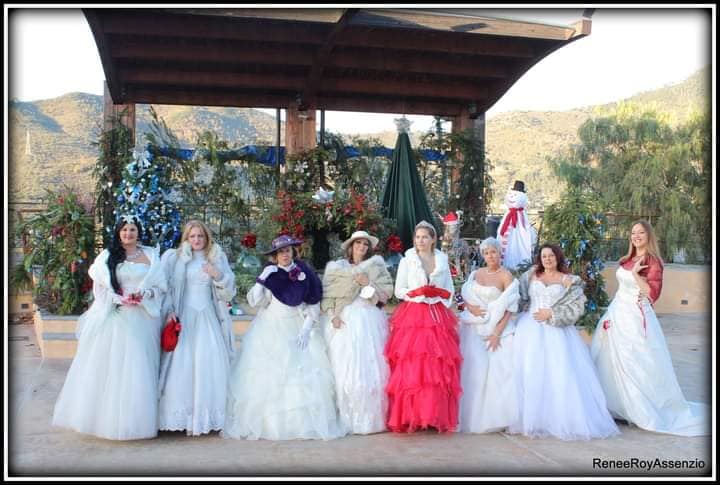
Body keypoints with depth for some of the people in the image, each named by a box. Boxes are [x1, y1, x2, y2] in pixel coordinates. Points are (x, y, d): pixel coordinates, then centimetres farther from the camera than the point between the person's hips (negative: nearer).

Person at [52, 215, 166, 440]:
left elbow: (161, 286, 8)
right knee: (111, 367, -2)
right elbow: (100, 288, 3)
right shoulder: (107, 256, 7)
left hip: (142, 319, 1)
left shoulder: (151, 256, 11)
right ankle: (108, 417, 6)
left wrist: (143, 295, -10)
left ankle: (135, 419, 10)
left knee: (139, 369, 2)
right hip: (114, 318, -1)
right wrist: (120, 299, -12)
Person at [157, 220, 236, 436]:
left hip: (208, 319, 1)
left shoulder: (218, 258, 12)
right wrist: (169, 311, -12)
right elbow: (165, 287, 2)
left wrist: (218, 276, -7)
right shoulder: (175, 258, 7)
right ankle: (184, 417, 2)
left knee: (209, 365, -5)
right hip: (183, 318, -1)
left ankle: (206, 417, 3)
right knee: (182, 365, -6)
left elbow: (228, 293, 11)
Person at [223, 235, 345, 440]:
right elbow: (255, 302, -4)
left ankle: (304, 423, 4)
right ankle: (266, 423, 3)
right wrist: (262, 279, -14)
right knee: (268, 377, -6)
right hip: (270, 331, 0)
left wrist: (306, 328, -7)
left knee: (304, 377, -6)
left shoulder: (304, 273, 3)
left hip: (297, 330, 1)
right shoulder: (270, 274, 3)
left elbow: (313, 304, 3)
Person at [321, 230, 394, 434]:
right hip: (344, 321, 0)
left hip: (370, 322, 0)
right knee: (344, 369, -4)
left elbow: (387, 291, 5)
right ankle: (346, 418, 2)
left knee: (370, 368, -4)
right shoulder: (336, 267, 11)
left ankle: (371, 417, 3)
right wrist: (333, 315, -9)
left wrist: (369, 284, -8)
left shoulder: (376, 267, 13)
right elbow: (327, 295, 4)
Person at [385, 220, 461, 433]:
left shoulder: (442, 261, 13)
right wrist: (418, 292, -11)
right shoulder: (407, 261, 7)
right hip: (413, 316, -2)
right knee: (410, 369, -9)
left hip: (438, 317, 2)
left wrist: (438, 292, -4)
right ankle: (409, 417, -5)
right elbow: (399, 291, 4)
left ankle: (438, 416, 3)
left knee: (439, 368, -4)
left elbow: (450, 291, 16)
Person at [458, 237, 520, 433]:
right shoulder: (476, 273, 11)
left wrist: (497, 333, -17)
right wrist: (470, 307, -11)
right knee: (472, 368, 2)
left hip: (497, 327, -4)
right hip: (474, 327, 4)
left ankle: (495, 416, 2)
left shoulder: (506, 276, -5)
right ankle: (473, 416, 11)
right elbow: (465, 296, 12)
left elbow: (509, 309, -10)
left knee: (496, 369, -9)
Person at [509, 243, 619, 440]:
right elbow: (519, 296, 15)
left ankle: (561, 419, -2)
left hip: (556, 333, -2)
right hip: (530, 330, 2)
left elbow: (576, 307, -3)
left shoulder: (568, 281, 6)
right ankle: (529, 418, 5)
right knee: (528, 373, -2)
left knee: (559, 375, -9)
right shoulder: (532, 276, 14)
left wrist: (551, 314, -11)